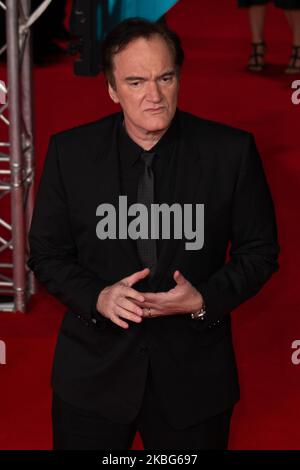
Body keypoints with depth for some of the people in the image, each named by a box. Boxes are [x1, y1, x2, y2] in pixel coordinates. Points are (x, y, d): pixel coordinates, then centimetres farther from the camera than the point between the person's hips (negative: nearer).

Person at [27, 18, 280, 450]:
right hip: (94, 373, 1)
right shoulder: (70, 152, -4)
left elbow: (260, 251, 0)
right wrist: (97, 297, -16)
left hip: (194, 377, 0)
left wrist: (205, 300, -17)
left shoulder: (231, 151, -8)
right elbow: (46, 254, 2)